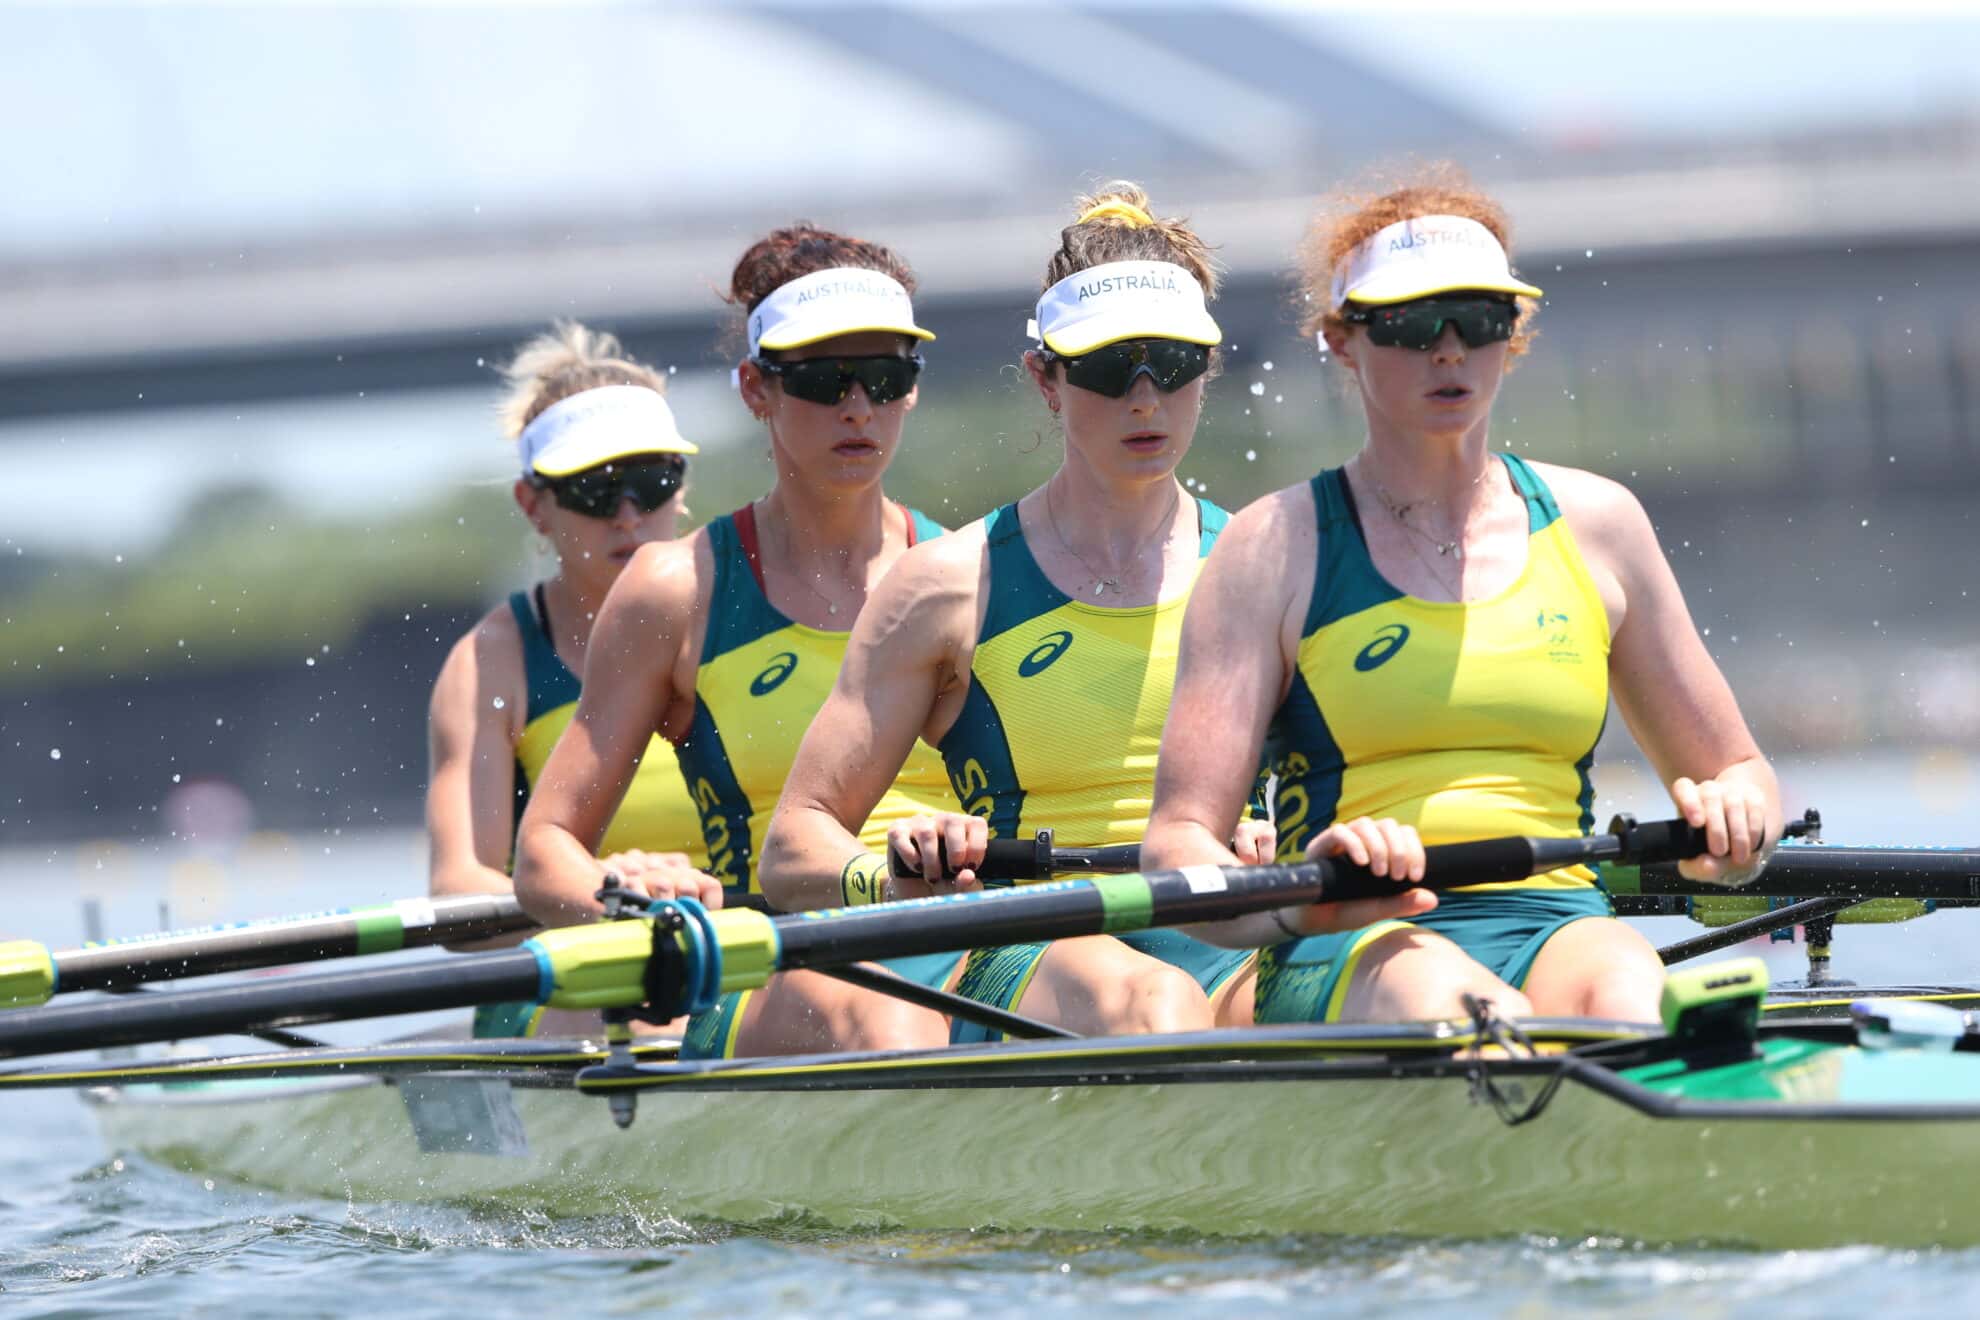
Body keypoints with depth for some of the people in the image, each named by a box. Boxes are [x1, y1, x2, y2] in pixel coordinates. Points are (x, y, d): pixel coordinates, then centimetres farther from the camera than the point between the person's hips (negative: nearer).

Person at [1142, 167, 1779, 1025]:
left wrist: (1730, 821, -2)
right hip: (1351, 952, -2)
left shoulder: (1593, 525, 17)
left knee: (1625, 993, -35)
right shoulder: (1276, 549, 7)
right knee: (1446, 1001, -39)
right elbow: (1176, 845, -2)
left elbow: (1736, 771, 25)